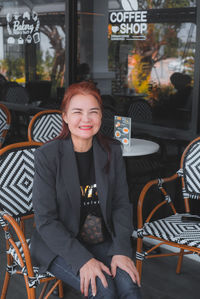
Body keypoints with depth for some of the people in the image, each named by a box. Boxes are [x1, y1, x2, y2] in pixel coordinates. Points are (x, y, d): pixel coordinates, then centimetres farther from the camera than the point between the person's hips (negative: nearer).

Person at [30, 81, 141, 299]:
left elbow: (121, 205, 3)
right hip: (59, 245, -3)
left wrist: (121, 250, -12)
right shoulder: (47, 155, -12)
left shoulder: (112, 151, 1)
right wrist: (83, 259, -22)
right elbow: (45, 220, -14)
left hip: (103, 241, 3)